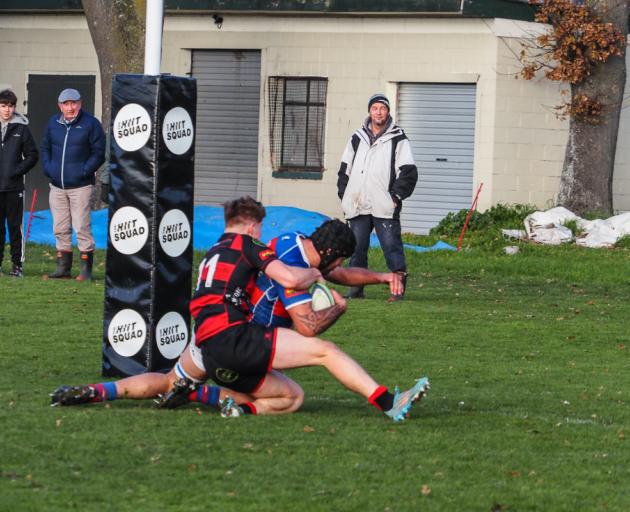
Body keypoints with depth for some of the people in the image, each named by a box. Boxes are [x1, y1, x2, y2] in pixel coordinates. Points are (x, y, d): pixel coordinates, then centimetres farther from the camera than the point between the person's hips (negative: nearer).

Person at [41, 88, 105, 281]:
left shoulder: (90, 124, -5)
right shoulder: (53, 123, 10)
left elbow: (99, 153, -4)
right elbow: (45, 148, 20)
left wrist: (84, 171, -13)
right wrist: (47, 168, 5)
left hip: (80, 185, -5)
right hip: (57, 186, 5)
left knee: (82, 227, -8)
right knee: (60, 229, 9)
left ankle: (86, 269, -3)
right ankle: (63, 267, 16)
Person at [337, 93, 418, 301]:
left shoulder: (398, 140, 3)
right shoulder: (357, 139, 15)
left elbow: (409, 172, -1)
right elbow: (345, 169, 20)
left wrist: (396, 196, -8)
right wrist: (344, 195, 10)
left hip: (385, 207, -4)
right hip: (358, 206, 4)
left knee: (391, 245, -9)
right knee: (357, 247, 6)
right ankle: (356, 288, 13)